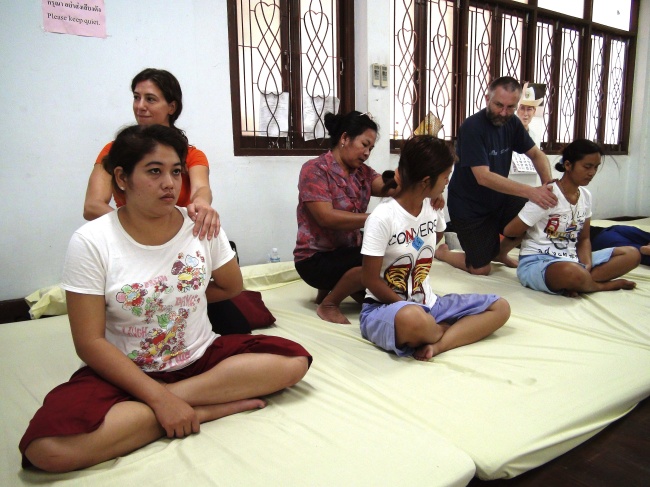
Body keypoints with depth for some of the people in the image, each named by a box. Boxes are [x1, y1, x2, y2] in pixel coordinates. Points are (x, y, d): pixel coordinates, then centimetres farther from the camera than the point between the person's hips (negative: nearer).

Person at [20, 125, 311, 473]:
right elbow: (90, 343, -14)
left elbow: (231, 286, 13)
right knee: (46, 448, -30)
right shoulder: (91, 242, -12)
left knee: (294, 360, -19)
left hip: (202, 358, 2)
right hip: (126, 371, -1)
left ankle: (178, 398, -16)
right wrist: (159, 399, -22)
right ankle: (213, 405, -20)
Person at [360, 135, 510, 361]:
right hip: (385, 307, -7)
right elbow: (371, 280, -16)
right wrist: (409, 308, -14)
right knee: (413, 320, -41)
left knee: (500, 307, -3)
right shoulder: (382, 218, -18)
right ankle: (445, 330, -7)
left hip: (427, 303, 7)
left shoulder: (433, 208, 2)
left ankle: (437, 345, -21)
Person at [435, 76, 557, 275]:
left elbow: (536, 154, 5)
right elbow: (483, 177, -31)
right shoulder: (472, 127, -23)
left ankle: (500, 252, 15)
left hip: (499, 199, 7)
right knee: (481, 269, -3)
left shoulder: (511, 123, -1)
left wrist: (548, 184, -16)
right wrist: (530, 191, -38)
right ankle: (442, 252, 27)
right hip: (469, 207, -6)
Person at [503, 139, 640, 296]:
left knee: (632, 254, -2)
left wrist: (587, 265, -7)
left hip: (571, 259, 8)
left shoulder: (586, 196, 8)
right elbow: (509, 231, -15)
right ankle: (605, 285, -6)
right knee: (572, 272, -40)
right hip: (536, 262, -8)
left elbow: (584, 239, 14)